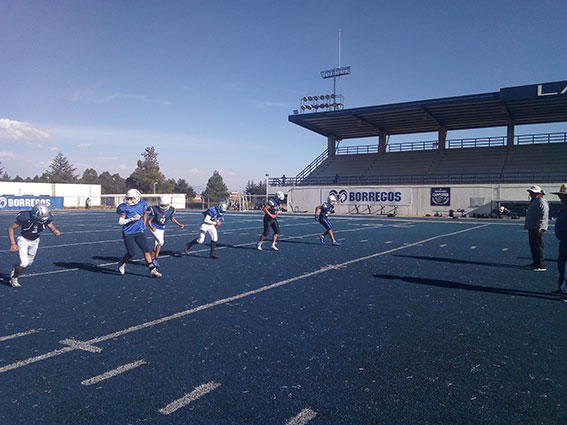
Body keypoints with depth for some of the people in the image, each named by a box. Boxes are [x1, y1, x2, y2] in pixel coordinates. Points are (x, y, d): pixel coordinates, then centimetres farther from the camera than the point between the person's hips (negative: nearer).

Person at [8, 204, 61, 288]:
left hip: (35, 241, 5)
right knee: (24, 263, -15)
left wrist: (55, 231, -33)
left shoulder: (47, 219, -22)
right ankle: (13, 278, 12)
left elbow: (52, 228, -8)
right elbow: (11, 228, -18)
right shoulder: (25, 218, -31)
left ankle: (14, 272, 46)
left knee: (29, 263, 16)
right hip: (23, 240, -4)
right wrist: (13, 243, -25)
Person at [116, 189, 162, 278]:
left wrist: (144, 225, 16)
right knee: (131, 253, -6)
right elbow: (120, 222, -15)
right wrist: (132, 219, -27)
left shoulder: (142, 204, -2)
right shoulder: (124, 207, -12)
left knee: (146, 250, -3)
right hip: (128, 234, -3)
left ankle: (152, 270, 1)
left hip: (139, 233, 3)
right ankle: (121, 263, 26)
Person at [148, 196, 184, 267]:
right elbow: (149, 220, -16)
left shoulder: (170, 210, -11)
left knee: (158, 244, 9)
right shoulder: (155, 209, -23)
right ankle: (155, 259, -7)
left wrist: (179, 224, 1)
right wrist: (151, 227, -34)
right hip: (154, 228, -5)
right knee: (160, 241, -21)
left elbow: (172, 218, 10)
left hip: (162, 228, 5)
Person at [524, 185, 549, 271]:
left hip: (537, 228, -11)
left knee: (538, 247, -8)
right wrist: (527, 225, 25)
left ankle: (541, 266, -5)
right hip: (532, 228, 11)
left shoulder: (541, 201, -14)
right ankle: (536, 263, 25)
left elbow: (543, 214, -22)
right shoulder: (534, 201, 19)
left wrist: (539, 226, -26)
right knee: (533, 246, 16)